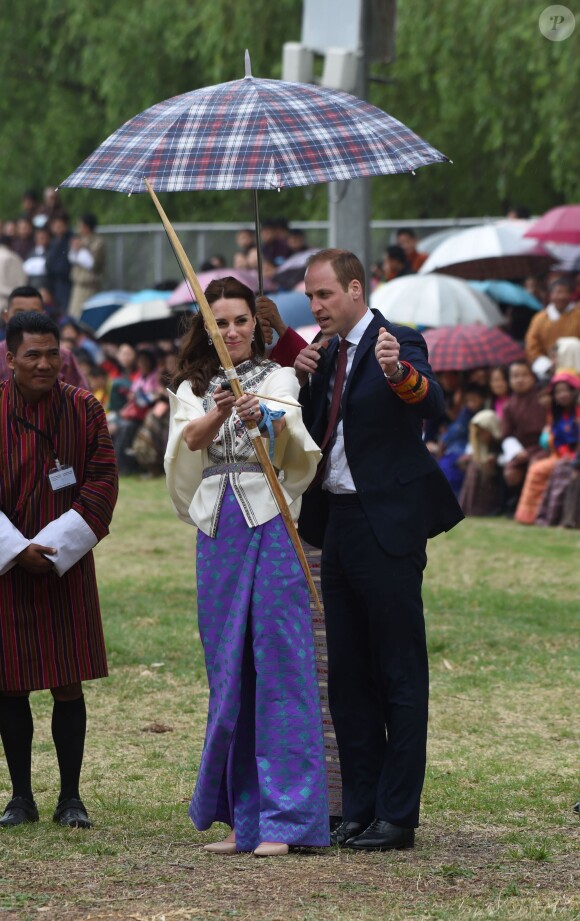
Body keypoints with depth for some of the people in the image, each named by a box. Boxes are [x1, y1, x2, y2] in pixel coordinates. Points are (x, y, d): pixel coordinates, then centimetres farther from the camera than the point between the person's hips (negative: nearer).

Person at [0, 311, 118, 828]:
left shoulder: (84, 410, 0)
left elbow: (102, 484, -3)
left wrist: (54, 547, -12)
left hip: (66, 567, 0)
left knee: (68, 684, 0)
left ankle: (70, 797, 8)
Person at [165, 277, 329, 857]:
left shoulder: (278, 378, 6)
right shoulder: (192, 389, 14)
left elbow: (288, 428, -15)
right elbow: (191, 437, -7)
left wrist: (263, 417, -37)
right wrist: (219, 413, -29)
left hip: (271, 525, -4)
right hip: (218, 527, 4)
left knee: (279, 664, -9)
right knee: (228, 672, 6)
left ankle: (285, 818, -10)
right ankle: (243, 817, 13)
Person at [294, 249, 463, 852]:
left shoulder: (397, 345, -10)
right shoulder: (325, 352, 13)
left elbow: (432, 403, -29)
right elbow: (308, 434, 13)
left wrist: (399, 373, -50)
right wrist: (303, 379, -4)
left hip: (387, 527, -8)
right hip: (337, 524, 8)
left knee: (400, 676, -3)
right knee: (348, 676, 11)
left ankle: (397, 816, 0)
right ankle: (359, 812, 18)